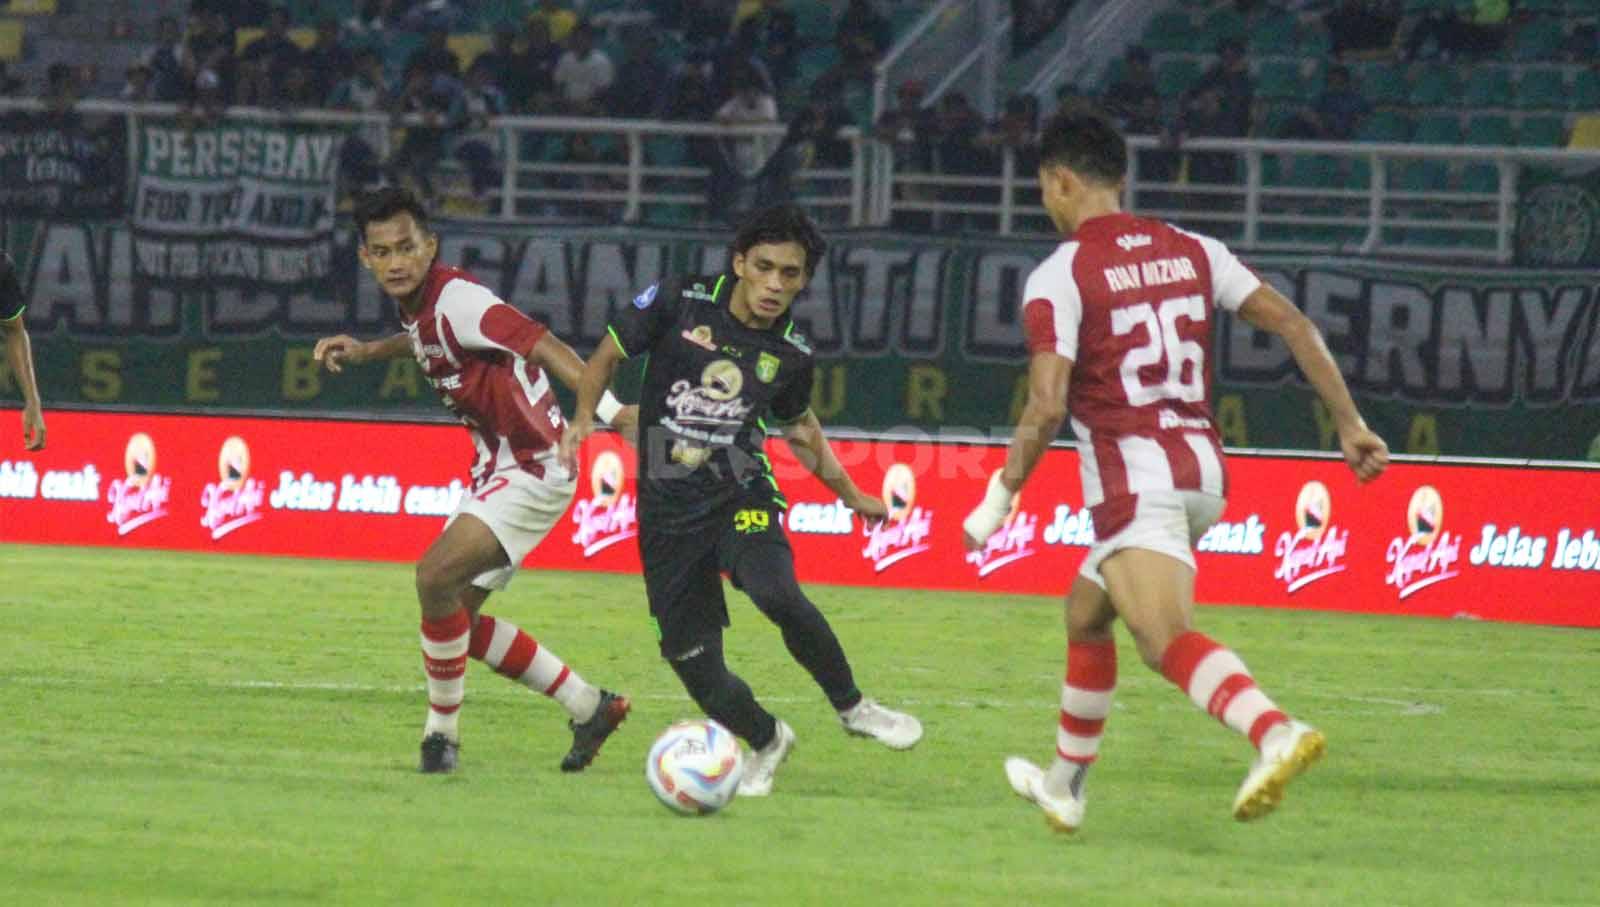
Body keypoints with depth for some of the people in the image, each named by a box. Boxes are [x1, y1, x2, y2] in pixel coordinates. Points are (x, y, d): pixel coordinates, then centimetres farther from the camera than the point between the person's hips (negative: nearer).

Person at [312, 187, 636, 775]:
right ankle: (588, 708, 23)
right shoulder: (418, 305, 5)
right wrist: (366, 352, 20)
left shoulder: (456, 300, -23)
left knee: (436, 577, -24)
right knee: (458, 618, 12)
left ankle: (442, 731, -8)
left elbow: (540, 344, -35)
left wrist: (609, 410, -48)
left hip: (532, 468, -10)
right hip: (498, 469, 10)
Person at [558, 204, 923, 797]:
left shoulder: (790, 354, 2)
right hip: (669, 509, 0)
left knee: (777, 593, -31)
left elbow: (799, 427, 21)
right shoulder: (677, 304, -7)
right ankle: (764, 740, 28)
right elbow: (608, 356, 4)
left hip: (741, 497, 0)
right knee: (691, 660, -2)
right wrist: (584, 418, -13)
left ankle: (852, 707, -10)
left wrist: (851, 495, 25)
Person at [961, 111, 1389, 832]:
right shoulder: (1192, 252, 11)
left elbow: (1046, 407, -17)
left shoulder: (1058, 277, -7)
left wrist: (998, 502, -7)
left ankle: (1275, 733, -48)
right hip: (1202, 469, 8)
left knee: (1169, 641, -21)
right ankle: (1063, 787, 37)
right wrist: (1350, 425, 10)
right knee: (1085, 613, 26)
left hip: (1132, 479, -8)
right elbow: (1293, 324, 6)